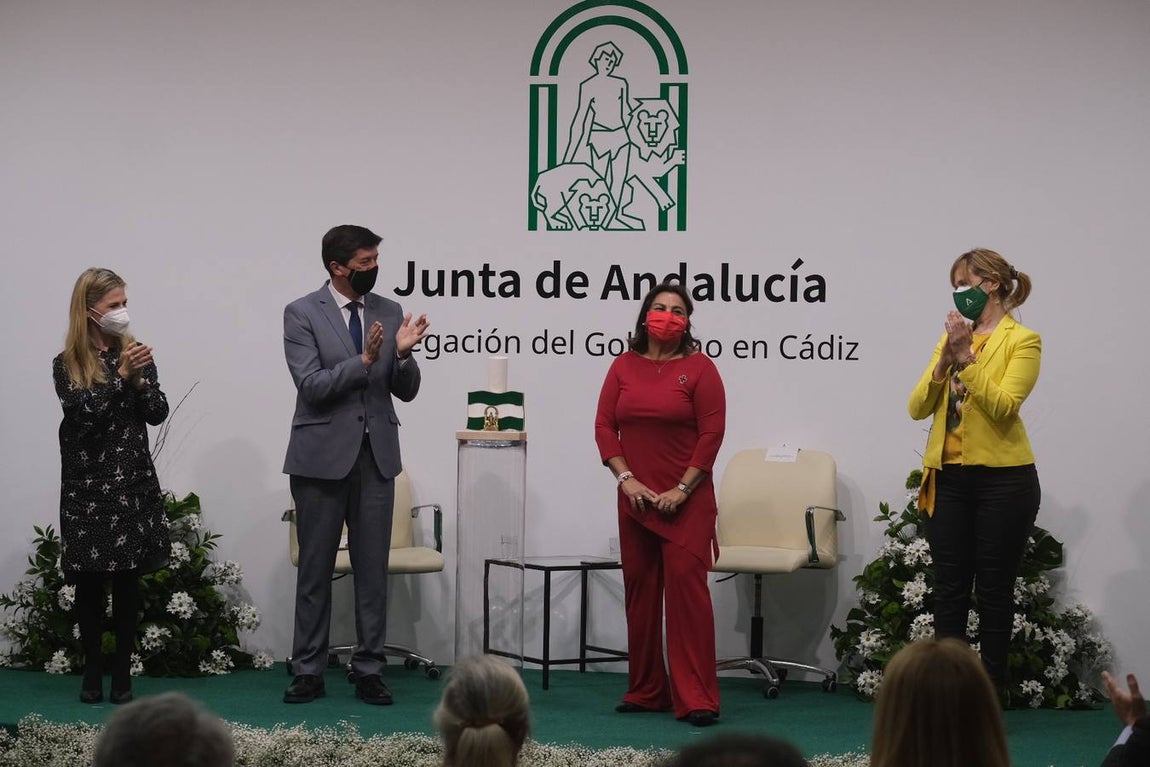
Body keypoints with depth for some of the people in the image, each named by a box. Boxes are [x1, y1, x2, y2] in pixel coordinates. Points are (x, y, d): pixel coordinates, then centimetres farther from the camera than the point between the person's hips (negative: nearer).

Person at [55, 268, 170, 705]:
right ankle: (93, 675, 12)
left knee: (128, 582, 2)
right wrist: (121, 376, -19)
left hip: (132, 484, 1)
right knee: (89, 583, 2)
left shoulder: (135, 353, 6)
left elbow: (158, 413, 0)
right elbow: (83, 410, -13)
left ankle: (123, 677, 7)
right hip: (86, 487, -1)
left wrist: (139, 377, -15)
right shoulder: (67, 365, 0)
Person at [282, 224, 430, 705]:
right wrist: (364, 359, -25)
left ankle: (369, 671, 12)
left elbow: (406, 391, 6)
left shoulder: (389, 313, 7)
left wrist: (403, 354, -14)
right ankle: (309, 671, 13)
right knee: (315, 569, 5)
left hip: (375, 457, 3)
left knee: (373, 570, 5)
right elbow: (311, 386, -14)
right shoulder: (302, 314, -4)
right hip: (323, 457, -3)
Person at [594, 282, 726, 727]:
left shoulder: (699, 368, -2)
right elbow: (604, 425, 5)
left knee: (686, 585, -10)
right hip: (636, 498, 4)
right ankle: (645, 691, 18)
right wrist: (626, 479, -6)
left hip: (686, 500, -4)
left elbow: (712, 432, -6)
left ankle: (696, 698, -8)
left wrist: (682, 489, -11)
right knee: (640, 589, 8)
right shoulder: (624, 366, 8)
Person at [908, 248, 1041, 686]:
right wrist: (944, 362, -11)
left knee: (993, 590, 2)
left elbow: (1003, 407, -18)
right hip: (948, 478, 5)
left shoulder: (1022, 341, -4)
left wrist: (966, 358, -20)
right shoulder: (952, 338, 11)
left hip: (1002, 480, -5)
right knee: (949, 588, 6)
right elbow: (917, 407, 3)